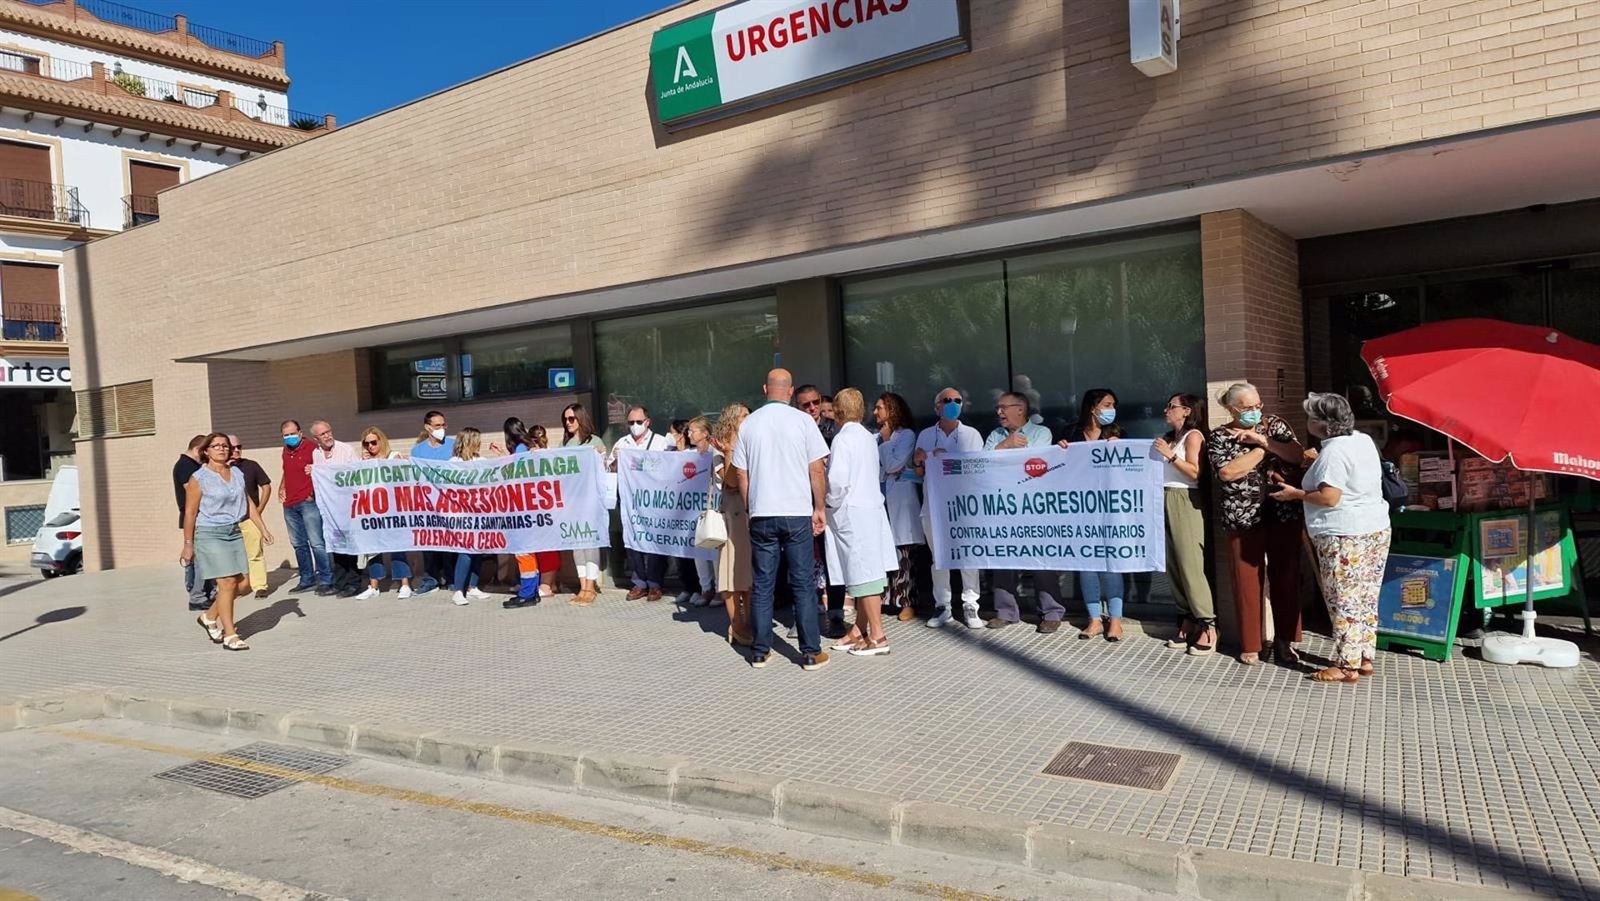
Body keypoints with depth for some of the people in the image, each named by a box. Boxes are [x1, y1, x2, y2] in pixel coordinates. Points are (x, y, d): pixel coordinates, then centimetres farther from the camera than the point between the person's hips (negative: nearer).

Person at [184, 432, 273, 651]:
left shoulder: (237, 474, 10)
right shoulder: (199, 478, -6)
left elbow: (249, 504, 15)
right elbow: (190, 513, -5)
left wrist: (263, 529, 10)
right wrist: (188, 545, -5)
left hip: (234, 532, 6)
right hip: (210, 534, -6)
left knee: (242, 583, 3)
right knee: (227, 583, -10)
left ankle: (209, 617, 27)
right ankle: (230, 636, 0)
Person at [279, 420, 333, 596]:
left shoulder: (311, 448, -6)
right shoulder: (286, 451, 17)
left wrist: (314, 472, -22)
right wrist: (281, 488, 20)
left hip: (308, 502, -8)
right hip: (289, 505, 8)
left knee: (317, 543, -11)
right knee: (298, 544, 11)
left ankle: (325, 581, -8)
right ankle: (307, 580, 18)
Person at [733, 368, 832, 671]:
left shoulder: (748, 423, 3)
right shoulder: (802, 421, -4)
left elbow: (741, 474, 7)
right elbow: (817, 470, -3)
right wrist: (819, 508, 6)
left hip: (761, 515, 2)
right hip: (797, 513, -2)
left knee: (762, 584, 9)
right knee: (803, 584, 4)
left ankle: (760, 651, 14)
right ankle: (811, 653, 7)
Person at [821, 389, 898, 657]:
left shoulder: (843, 439, -12)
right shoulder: (869, 437, 10)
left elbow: (837, 480, -20)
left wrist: (829, 503, -3)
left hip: (851, 512, -8)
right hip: (872, 507, 8)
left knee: (863, 574, -4)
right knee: (865, 572, 12)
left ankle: (877, 636, -1)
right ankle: (860, 630, 21)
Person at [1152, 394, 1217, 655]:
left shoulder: (1193, 435, -2)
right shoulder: (1168, 437, 19)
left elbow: (1195, 472, -12)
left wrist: (1170, 455, -18)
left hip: (1185, 502, -7)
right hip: (1165, 501, 7)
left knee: (1190, 564, -10)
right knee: (1173, 564, 4)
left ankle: (1207, 625, -7)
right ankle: (1188, 620, 9)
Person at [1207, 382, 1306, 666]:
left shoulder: (1275, 425, 6)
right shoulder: (1219, 436, -1)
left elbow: (1299, 456, -7)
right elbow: (1227, 473, -16)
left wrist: (1261, 439, -13)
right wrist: (1264, 449, -11)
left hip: (1283, 514, 2)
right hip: (1243, 518, -2)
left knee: (1286, 578, 8)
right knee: (1248, 582, 3)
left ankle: (1285, 640, 22)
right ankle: (1251, 644, 15)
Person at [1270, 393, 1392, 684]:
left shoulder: (1334, 452, -18)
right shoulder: (1363, 440, 12)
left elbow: (1329, 498, -22)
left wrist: (1295, 494, -7)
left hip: (1345, 538, -10)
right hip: (1376, 530, 10)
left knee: (1344, 602, -2)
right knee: (1366, 599, 14)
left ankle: (1347, 666, 4)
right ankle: (1365, 658, 22)